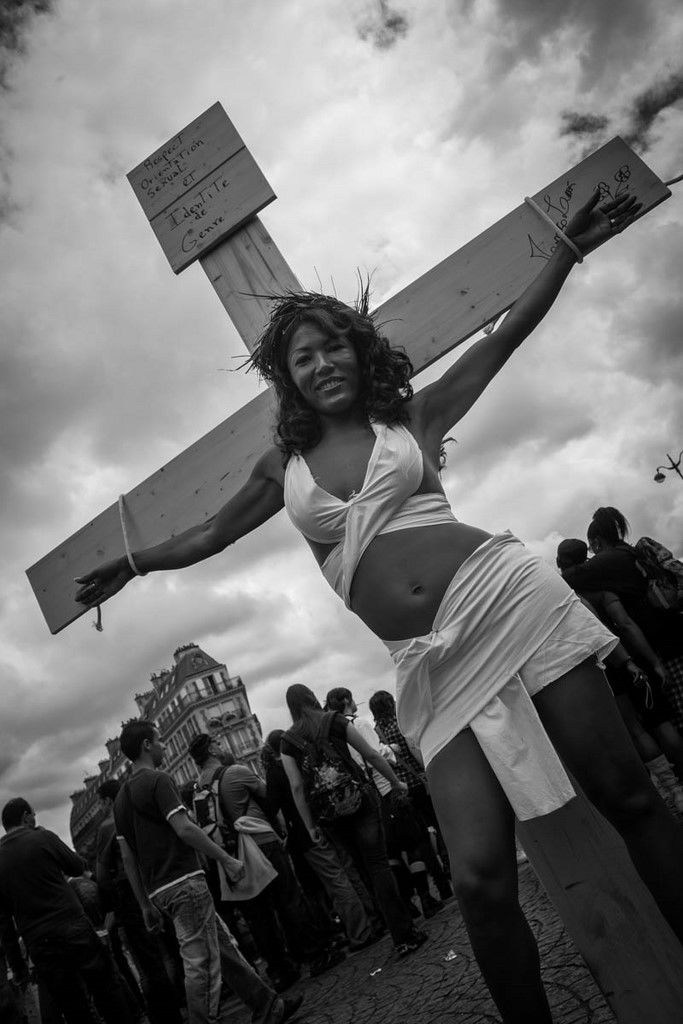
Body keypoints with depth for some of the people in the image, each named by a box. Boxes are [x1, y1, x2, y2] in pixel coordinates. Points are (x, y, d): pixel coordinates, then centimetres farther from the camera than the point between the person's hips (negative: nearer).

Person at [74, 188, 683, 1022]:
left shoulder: (410, 417, 12)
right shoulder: (284, 467, 14)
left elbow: (504, 338, 13)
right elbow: (212, 532, 27)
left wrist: (568, 247, 11)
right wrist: (132, 564, 33)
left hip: (504, 595, 0)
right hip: (431, 664, 1)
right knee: (480, 876, -9)